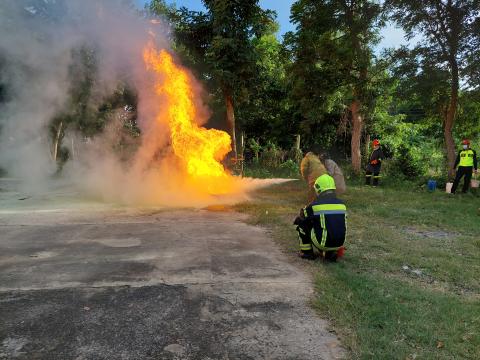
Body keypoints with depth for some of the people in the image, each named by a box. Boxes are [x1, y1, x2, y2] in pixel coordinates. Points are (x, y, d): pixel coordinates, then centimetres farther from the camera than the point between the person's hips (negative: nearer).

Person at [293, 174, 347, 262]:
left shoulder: (314, 205, -11)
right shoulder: (341, 204, 5)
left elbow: (301, 217, 7)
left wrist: (296, 221, 31)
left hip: (324, 243, -5)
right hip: (339, 243, 5)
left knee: (302, 223, 11)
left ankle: (307, 252, 17)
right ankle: (330, 252, 14)